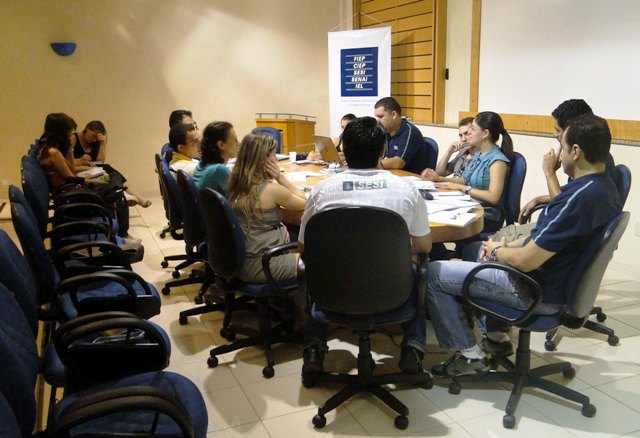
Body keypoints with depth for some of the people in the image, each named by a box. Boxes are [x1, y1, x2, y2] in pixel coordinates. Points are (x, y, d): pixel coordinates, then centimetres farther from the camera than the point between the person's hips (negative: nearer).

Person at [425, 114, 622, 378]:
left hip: (538, 292, -10)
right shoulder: (604, 188, 2)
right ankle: (496, 336, 30)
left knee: (433, 273, -6)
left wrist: (496, 251, -7)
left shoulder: (580, 197, -30)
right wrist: (507, 245, 6)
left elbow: (525, 261, -28)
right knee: (478, 249, 31)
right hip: (560, 281, 10)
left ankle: (470, 354, 6)